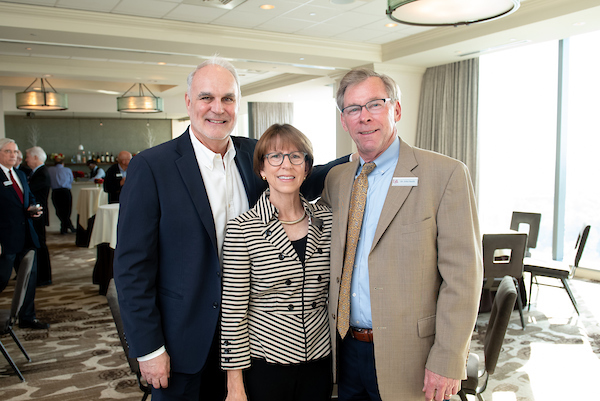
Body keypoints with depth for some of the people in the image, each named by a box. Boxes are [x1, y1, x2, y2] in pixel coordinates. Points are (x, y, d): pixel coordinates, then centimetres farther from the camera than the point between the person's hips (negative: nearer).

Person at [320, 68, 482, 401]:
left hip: (407, 359, -4)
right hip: (346, 349, 5)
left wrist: (447, 363, -14)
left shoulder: (446, 174, -10)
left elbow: (462, 276, -12)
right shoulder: (335, 179, 6)